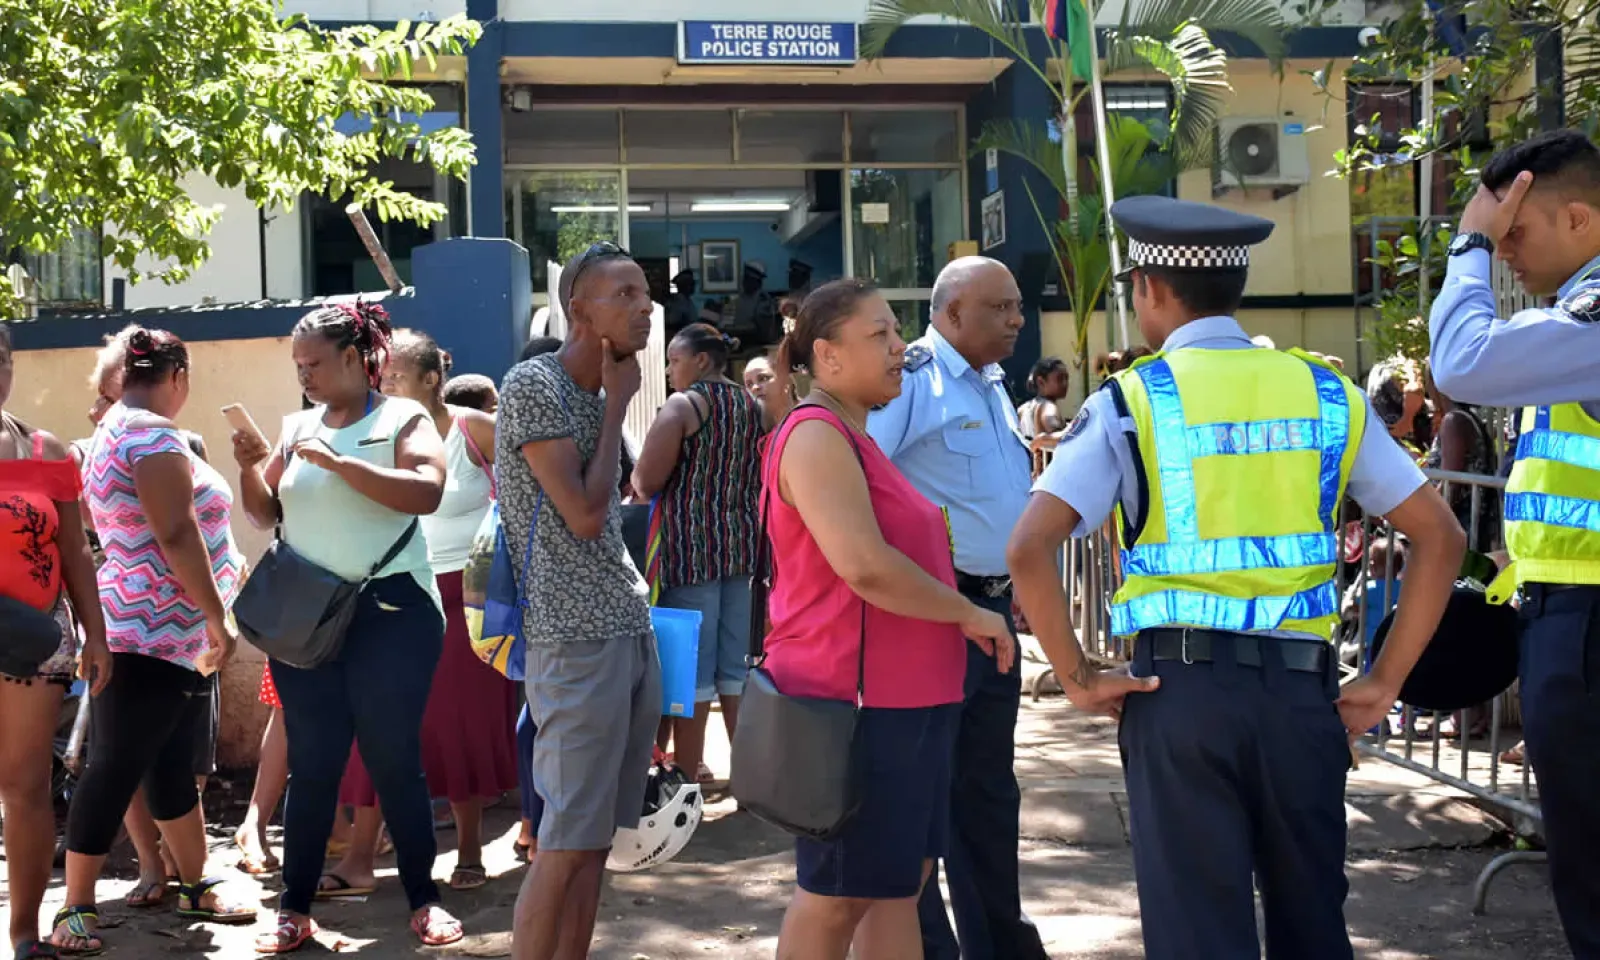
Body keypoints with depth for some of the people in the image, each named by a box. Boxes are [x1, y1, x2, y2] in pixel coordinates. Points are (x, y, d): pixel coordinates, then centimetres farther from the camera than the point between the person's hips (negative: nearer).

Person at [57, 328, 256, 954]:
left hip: (168, 634, 10)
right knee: (116, 769, -6)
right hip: (154, 634, -10)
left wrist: (216, 586, 29)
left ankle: (195, 888, 25)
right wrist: (218, 618, -17)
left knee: (171, 764, 15)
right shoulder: (153, 435, -16)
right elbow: (176, 536, -22)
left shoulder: (113, 431, 17)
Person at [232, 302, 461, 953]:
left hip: (390, 613, -4)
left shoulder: (403, 418, -3)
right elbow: (266, 516, 15)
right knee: (311, 763, 7)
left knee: (395, 759, 2)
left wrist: (338, 462, -22)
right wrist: (250, 469, -5)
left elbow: (427, 492, -20)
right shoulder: (297, 427, 11)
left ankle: (423, 900, 13)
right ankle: (295, 908, 13)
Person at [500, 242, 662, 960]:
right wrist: (616, 405, -5)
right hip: (577, 640, -8)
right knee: (566, 844, -7)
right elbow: (585, 515, -15)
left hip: (632, 633, 8)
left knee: (596, 839, 9)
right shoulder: (534, 385, -8)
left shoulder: (600, 394, 17)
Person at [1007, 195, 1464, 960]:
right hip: (1303, 687, 3)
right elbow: (1440, 538, 8)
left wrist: (1077, 678, -4)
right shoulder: (1327, 393, 8)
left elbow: (1029, 550, -13)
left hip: (1180, 686, -3)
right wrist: (1385, 681, 9)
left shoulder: (1130, 401, -2)